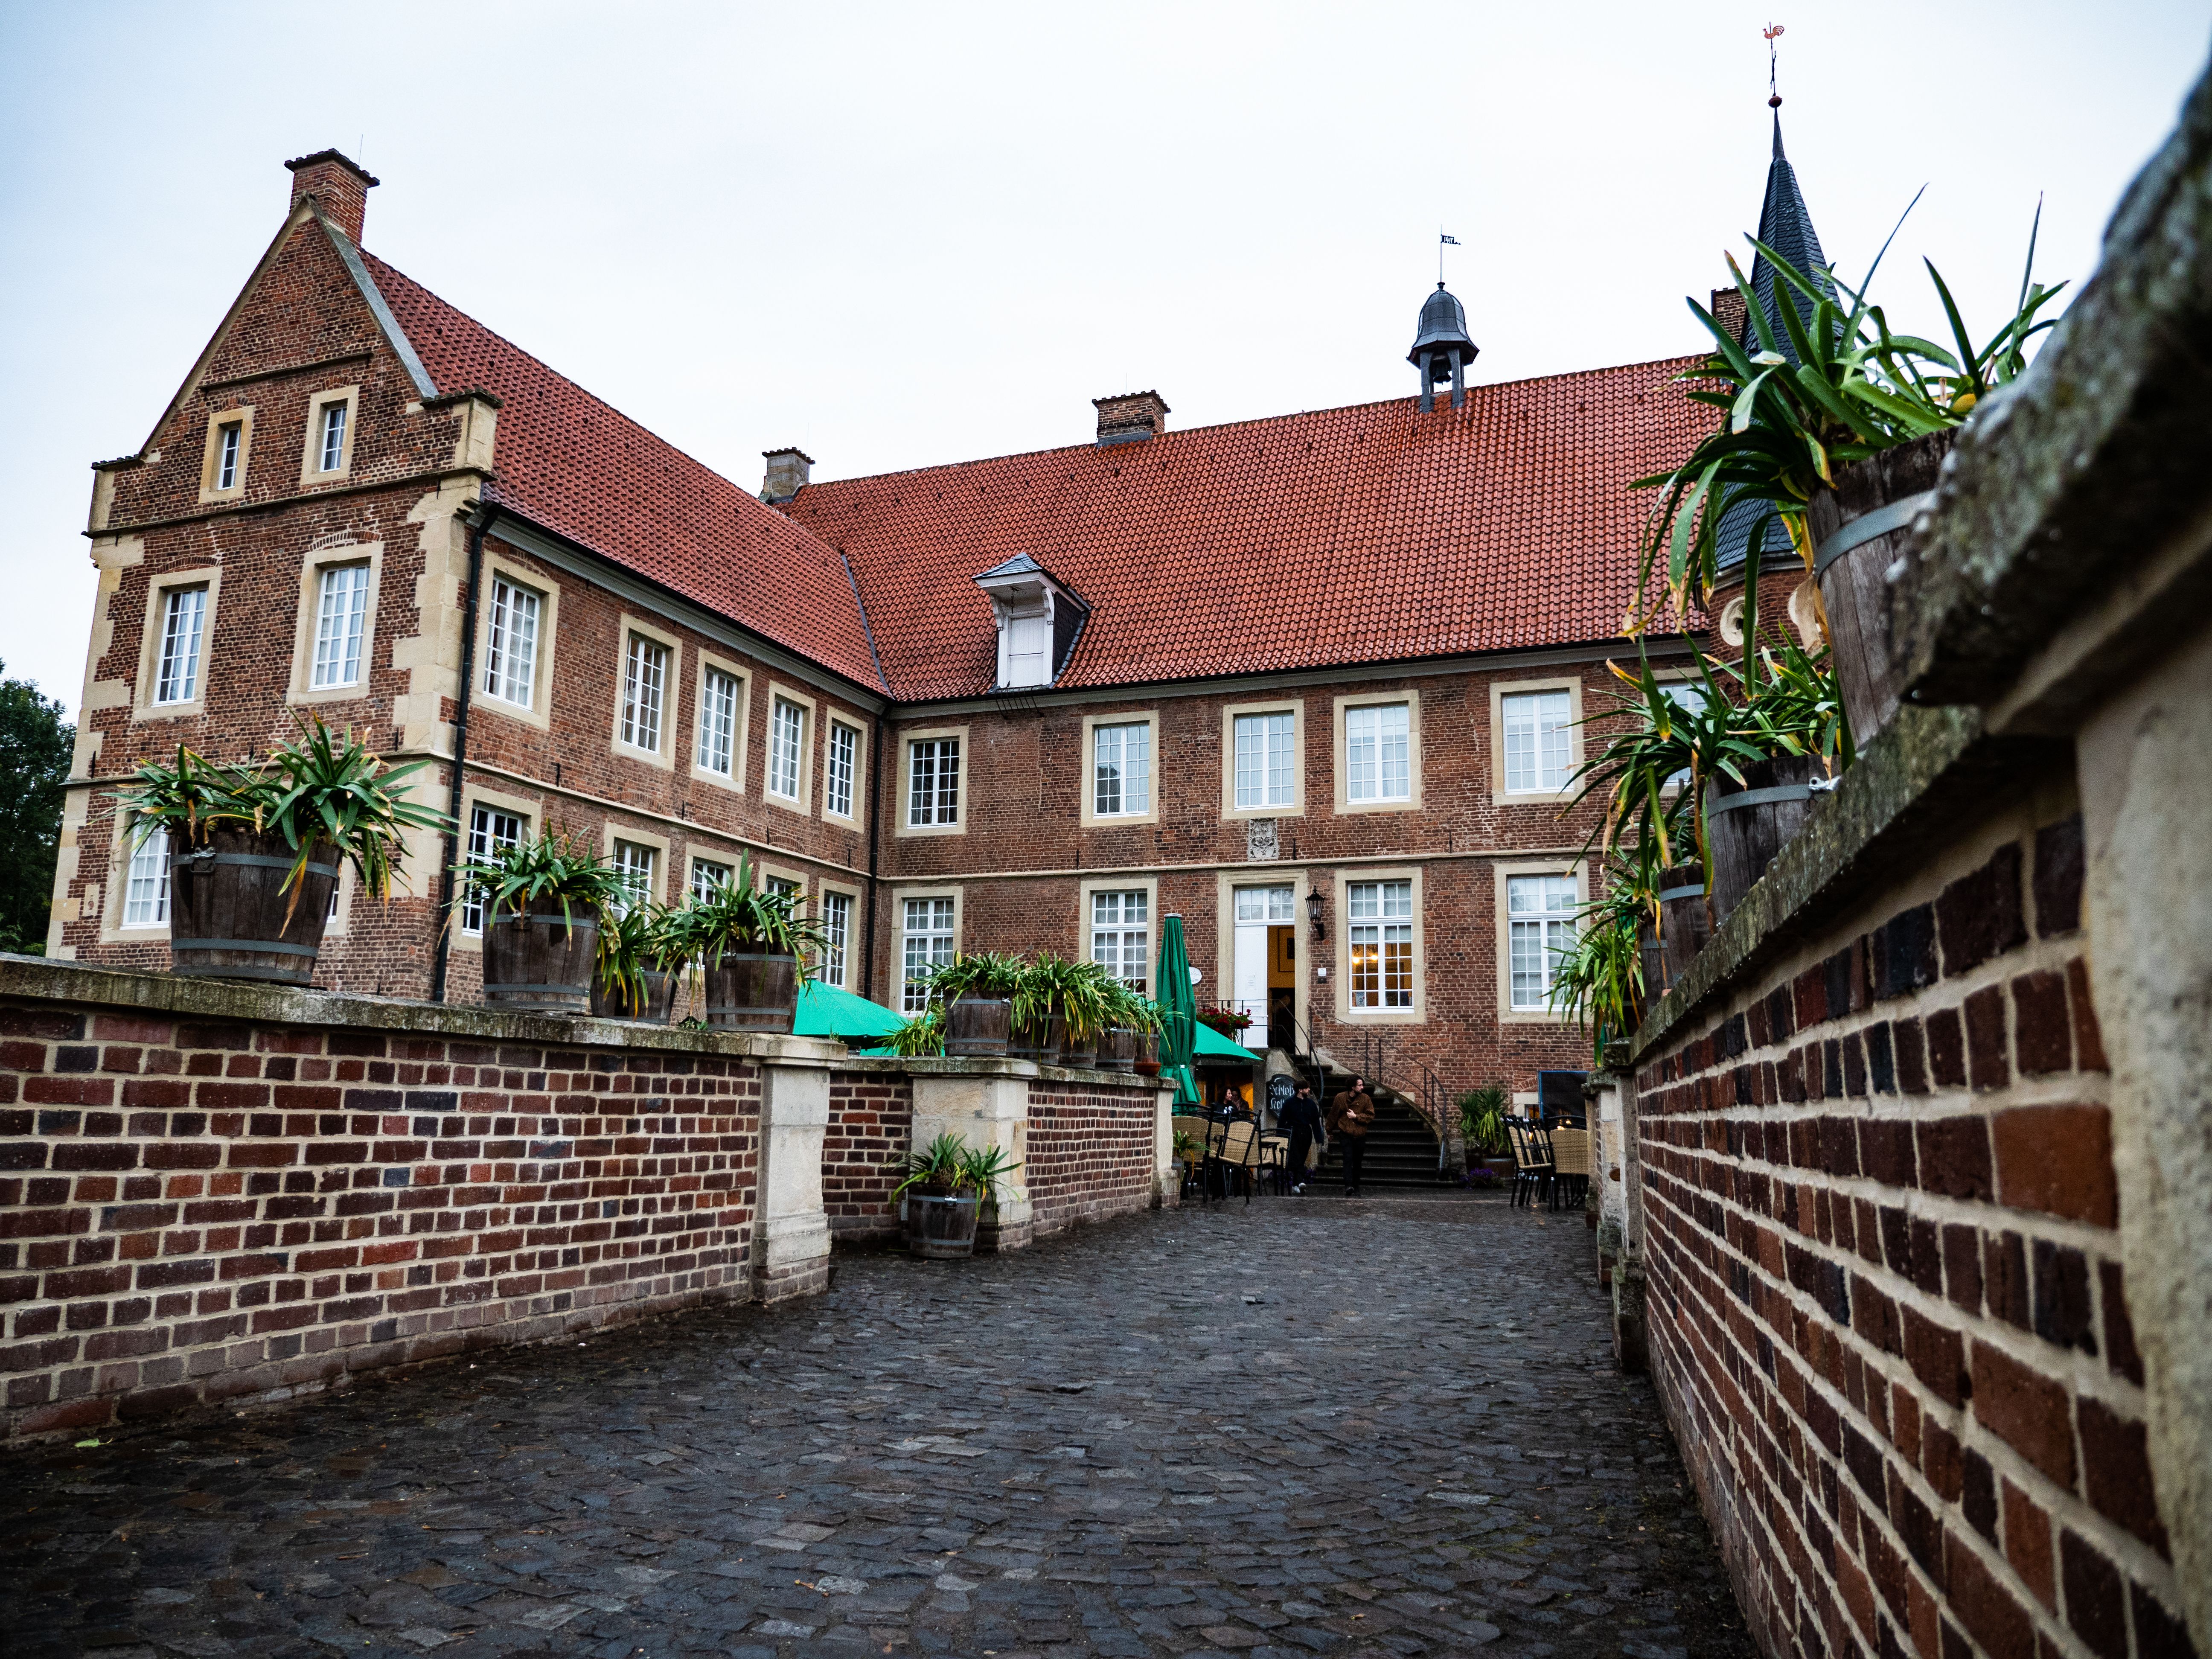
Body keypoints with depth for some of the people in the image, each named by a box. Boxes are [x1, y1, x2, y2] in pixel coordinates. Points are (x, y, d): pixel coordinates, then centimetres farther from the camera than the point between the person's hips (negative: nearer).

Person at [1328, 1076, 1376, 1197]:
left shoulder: (1366, 1098, 0)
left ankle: (1356, 1188, 20)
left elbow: (1371, 1116, -2)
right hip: (1347, 1135, -2)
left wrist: (1356, 1117, -13)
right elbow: (1333, 1115, 8)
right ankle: (1349, 1186, -27)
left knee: (1358, 1163, 9)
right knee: (1348, 1159, -18)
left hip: (1360, 1136, 2)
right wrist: (1330, 1131, 17)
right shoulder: (1340, 1098, -3)